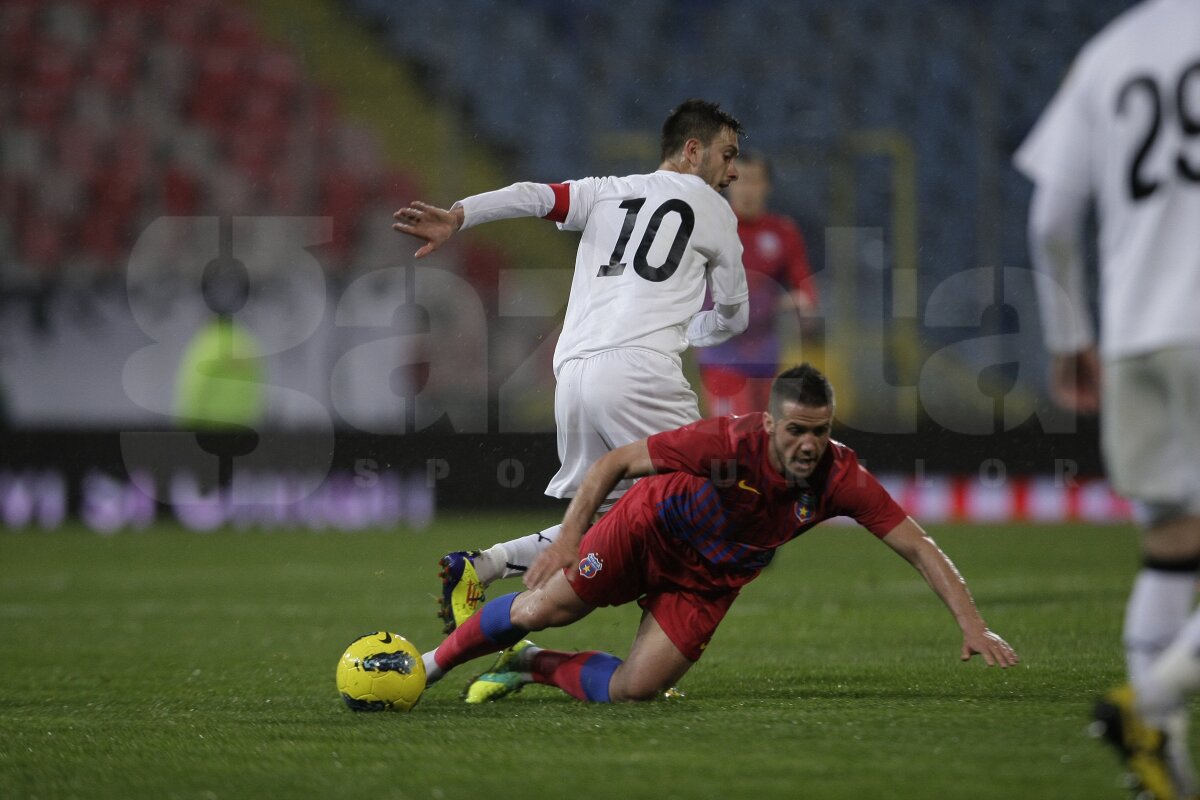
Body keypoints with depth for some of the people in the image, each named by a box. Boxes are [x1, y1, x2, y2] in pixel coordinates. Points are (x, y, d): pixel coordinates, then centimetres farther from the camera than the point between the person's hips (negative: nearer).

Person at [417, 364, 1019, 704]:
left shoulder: (840, 477, -26)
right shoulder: (726, 441, -33)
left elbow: (918, 547, -21)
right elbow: (614, 464, -22)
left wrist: (972, 626, -29)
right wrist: (569, 536, -30)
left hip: (709, 580, 3)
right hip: (648, 531, -3)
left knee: (631, 691, -11)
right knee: (540, 610, -11)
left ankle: (534, 666, 19)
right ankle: (433, 662, 17)